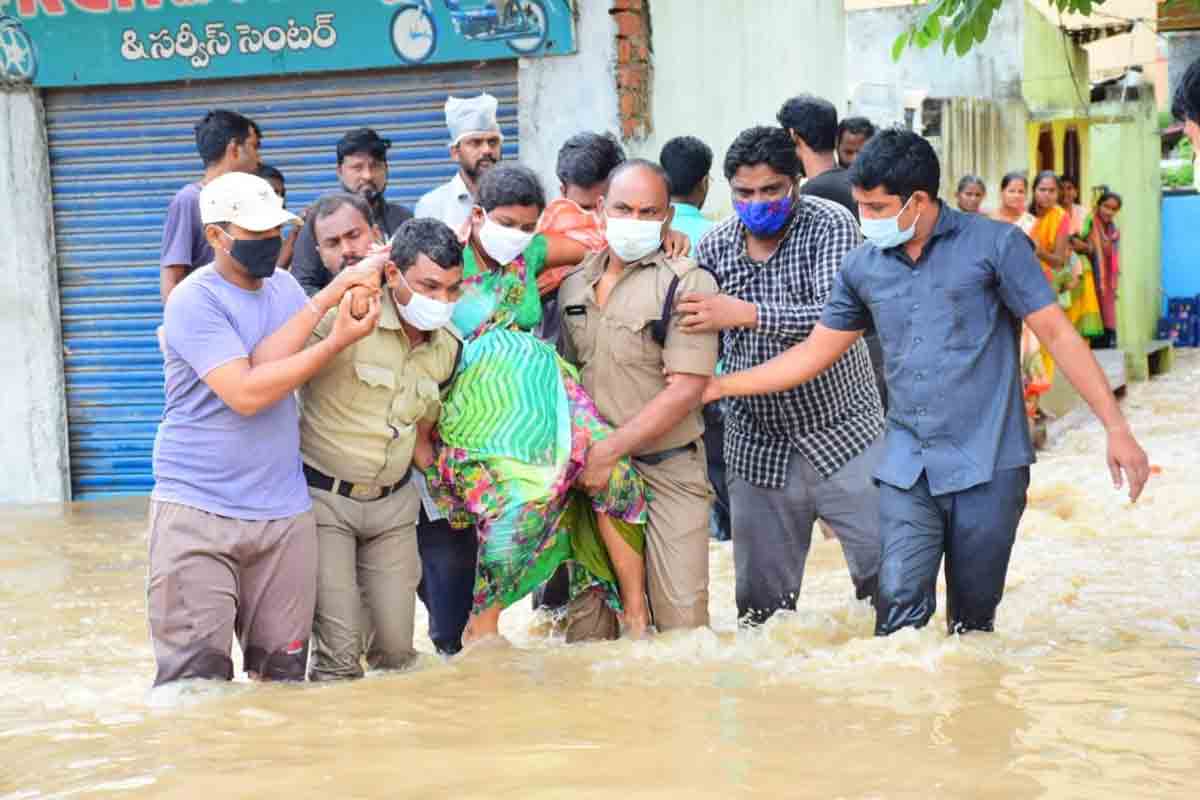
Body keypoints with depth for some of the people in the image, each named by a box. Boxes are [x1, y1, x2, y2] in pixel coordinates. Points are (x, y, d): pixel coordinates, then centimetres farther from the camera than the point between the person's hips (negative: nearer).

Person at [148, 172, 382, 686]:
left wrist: (329, 296, -17)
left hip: (284, 512, 6)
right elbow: (247, 392, -20)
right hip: (198, 511, -5)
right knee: (195, 680, -6)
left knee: (283, 676, 9)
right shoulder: (194, 300, -10)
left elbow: (268, 360, -6)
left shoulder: (283, 285, 10)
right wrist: (339, 341, -18)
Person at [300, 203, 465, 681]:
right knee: (339, 655, -8)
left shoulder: (447, 347, 3)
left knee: (397, 650, 9)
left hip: (394, 502, 6)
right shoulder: (344, 315, -19)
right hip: (325, 496, -6)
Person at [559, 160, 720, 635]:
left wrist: (608, 452, -17)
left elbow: (685, 390, -15)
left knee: (680, 613, -6)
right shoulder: (575, 284, 9)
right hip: (595, 472, 5)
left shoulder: (686, 283, -8)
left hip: (667, 472, -4)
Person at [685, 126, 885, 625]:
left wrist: (748, 313, -32)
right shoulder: (715, 247, 2)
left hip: (840, 437, -3)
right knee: (762, 603, 9)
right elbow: (701, 339, 14)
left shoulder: (829, 225, -9)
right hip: (758, 448, 3)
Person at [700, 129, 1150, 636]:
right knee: (899, 605, -11)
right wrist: (718, 386, 11)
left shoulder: (994, 246, -4)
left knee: (972, 618, 4)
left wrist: (1116, 428, -9)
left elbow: (1057, 335, -4)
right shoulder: (863, 267, 8)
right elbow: (814, 354, 16)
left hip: (987, 466, -3)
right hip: (907, 467, 3)